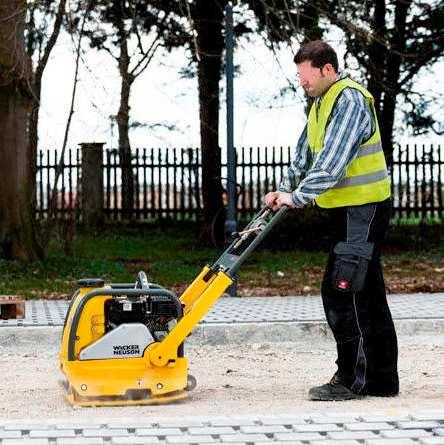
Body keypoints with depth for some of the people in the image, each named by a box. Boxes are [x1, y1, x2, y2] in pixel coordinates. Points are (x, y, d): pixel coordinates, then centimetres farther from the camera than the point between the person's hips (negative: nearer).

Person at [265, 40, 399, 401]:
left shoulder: (350, 100, -16)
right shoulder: (322, 103, 16)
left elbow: (333, 159, -25)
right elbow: (305, 153, 24)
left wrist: (298, 196, -25)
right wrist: (284, 190, 14)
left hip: (364, 209, -10)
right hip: (349, 210, 10)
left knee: (341, 290, -11)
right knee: (367, 294, 12)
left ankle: (352, 379, -6)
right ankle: (382, 379, 18)